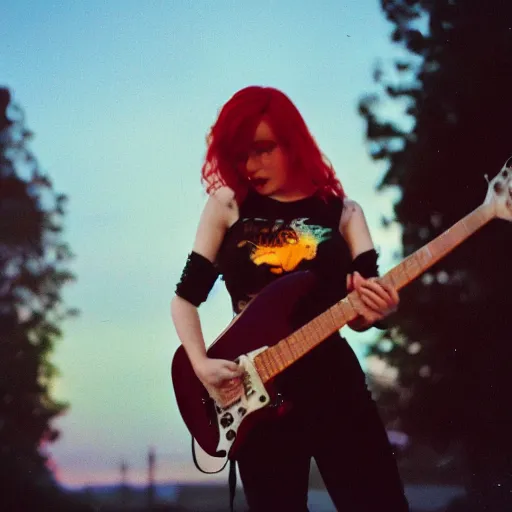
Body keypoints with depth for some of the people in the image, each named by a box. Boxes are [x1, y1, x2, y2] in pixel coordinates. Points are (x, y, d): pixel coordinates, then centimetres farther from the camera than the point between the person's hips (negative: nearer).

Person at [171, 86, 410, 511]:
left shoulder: (342, 211, 6)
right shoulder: (227, 206, 5)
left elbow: (360, 312, 2)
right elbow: (186, 297, 8)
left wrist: (376, 310, -22)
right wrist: (201, 364, -9)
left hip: (334, 381, 0)